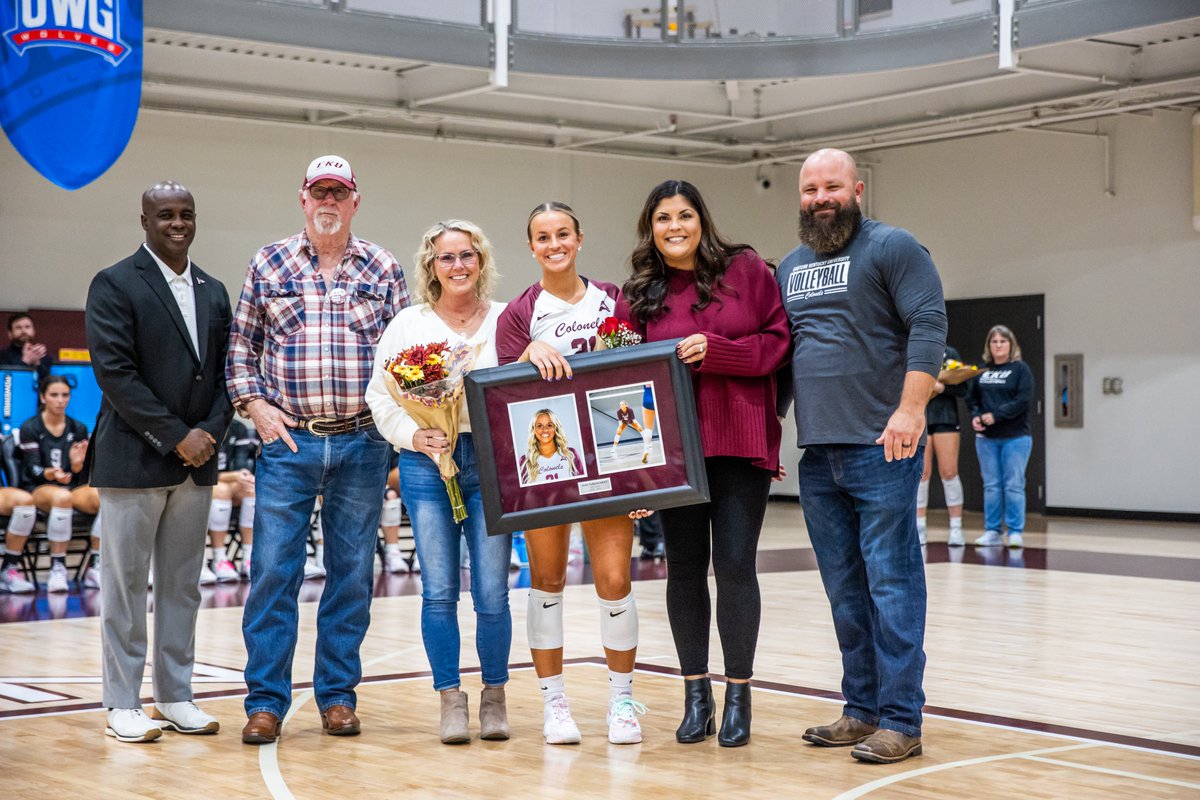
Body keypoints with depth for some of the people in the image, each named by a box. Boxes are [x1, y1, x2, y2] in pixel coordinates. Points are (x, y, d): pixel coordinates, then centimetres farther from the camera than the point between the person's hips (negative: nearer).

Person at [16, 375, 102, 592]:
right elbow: (33, 469, -7)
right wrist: (51, 474, -30)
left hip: (73, 487, 4)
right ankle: (57, 568, -33)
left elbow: (79, 475, 6)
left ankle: (94, 567, -21)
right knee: (62, 497, -40)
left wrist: (77, 464, -18)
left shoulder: (78, 428, 11)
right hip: (38, 488, -4)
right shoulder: (30, 428, 1)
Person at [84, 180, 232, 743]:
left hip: (196, 462, 6)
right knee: (126, 586, 1)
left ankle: (175, 697, 19)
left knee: (182, 586, 10)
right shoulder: (114, 285, -5)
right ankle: (122, 705, 9)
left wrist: (210, 432, -5)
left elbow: (225, 373, 12)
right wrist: (175, 437, -15)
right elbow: (115, 373, -13)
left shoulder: (213, 292, 14)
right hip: (133, 460, -6)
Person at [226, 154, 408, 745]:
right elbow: (241, 343, 10)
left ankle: (338, 696, 16)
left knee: (352, 573, 6)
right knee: (273, 570, -4)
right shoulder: (269, 264, 7)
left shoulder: (384, 269, 8)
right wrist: (253, 403, -2)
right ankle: (266, 702, 4)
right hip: (287, 439, -1)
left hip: (363, 444, 1)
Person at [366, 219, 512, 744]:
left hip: (492, 464, 0)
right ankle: (451, 701, 14)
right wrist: (413, 435, -9)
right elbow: (380, 395, 6)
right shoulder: (408, 324, 8)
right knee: (439, 591, 2)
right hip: (426, 464, 0)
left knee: (492, 592, -1)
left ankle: (495, 696, 16)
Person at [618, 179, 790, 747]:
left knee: (735, 565, -4)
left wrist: (714, 350, -14)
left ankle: (738, 698, 8)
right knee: (685, 568, 6)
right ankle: (696, 697, 17)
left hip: (740, 443, -2)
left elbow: (779, 342, -2)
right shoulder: (638, 295, 8)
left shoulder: (746, 270, 2)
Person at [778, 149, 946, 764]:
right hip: (817, 454, 7)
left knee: (891, 582, -5)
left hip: (881, 448, -7)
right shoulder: (791, 265, 19)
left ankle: (900, 720, 0)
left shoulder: (892, 248, -2)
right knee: (845, 590, 11)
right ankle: (861, 709, 20)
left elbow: (928, 326, -12)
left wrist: (910, 409, -22)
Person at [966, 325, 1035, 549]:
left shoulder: (1020, 369, -2)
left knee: (1013, 485, -3)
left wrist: (997, 415, -18)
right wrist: (975, 416, -8)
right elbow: (972, 398, 12)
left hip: (1015, 437, -4)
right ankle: (992, 532, 11)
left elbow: (1024, 400, -12)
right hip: (986, 438, 4)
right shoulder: (982, 370, 11)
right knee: (991, 486, 6)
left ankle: (1016, 532, 2)